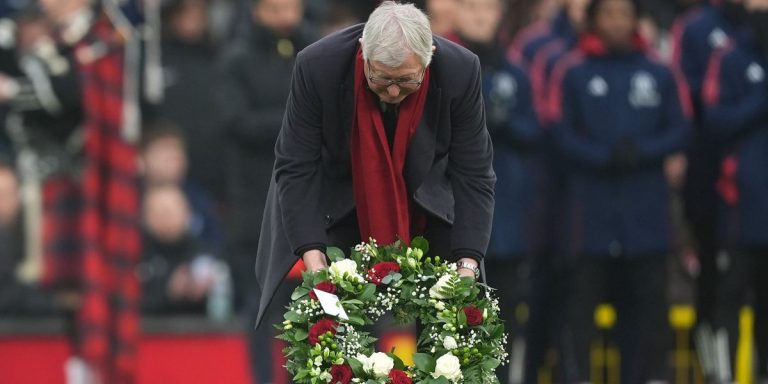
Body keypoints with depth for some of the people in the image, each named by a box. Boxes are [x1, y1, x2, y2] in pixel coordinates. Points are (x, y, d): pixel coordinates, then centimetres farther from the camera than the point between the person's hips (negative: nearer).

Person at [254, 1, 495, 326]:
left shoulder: (460, 72, -25)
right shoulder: (318, 66, -29)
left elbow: (473, 175, -17)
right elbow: (296, 168, -22)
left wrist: (467, 265, -25)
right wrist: (313, 259, -31)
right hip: (333, 206, -1)